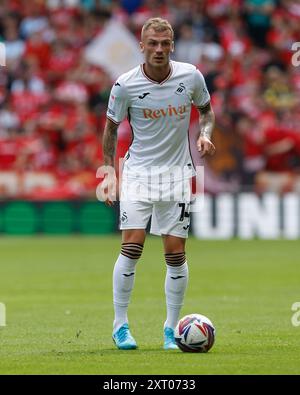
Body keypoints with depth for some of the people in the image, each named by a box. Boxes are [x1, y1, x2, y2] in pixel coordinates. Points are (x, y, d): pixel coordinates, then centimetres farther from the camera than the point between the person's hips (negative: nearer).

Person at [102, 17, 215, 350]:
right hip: (138, 171, -1)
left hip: (177, 172, 2)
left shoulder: (191, 76, -5)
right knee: (132, 247, -12)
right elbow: (111, 127, 5)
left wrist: (204, 135, -7)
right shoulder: (125, 85, -9)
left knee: (176, 253, 0)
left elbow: (206, 110, 13)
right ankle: (120, 325, 0)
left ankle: (171, 329, 12)